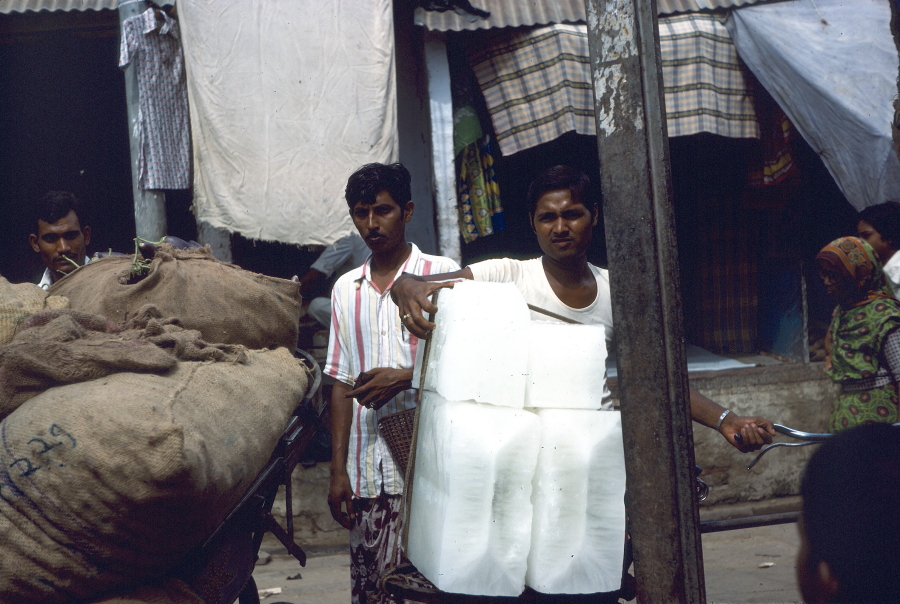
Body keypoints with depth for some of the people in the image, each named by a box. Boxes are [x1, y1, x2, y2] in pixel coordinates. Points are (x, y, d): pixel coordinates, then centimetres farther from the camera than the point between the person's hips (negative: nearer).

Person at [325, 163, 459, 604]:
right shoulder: (345, 290, 16)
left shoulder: (442, 275, 3)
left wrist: (405, 379, -15)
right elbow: (342, 384, 16)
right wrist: (338, 469, 10)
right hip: (368, 471, 4)